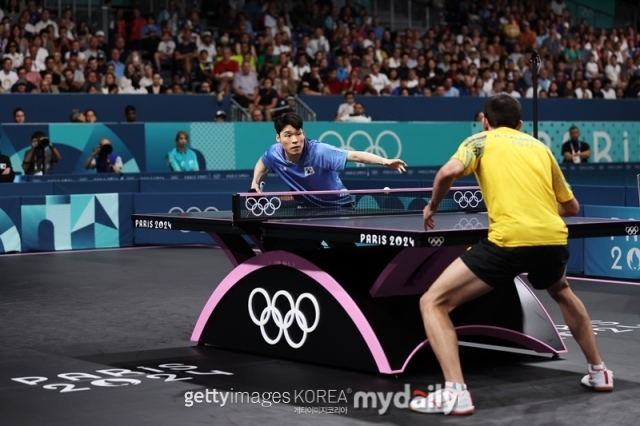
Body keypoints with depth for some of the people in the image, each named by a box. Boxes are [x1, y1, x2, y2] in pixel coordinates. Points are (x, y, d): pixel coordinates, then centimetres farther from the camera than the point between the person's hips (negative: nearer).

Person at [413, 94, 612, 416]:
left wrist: (433, 206, 11)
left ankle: (454, 392, -15)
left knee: (432, 303, 2)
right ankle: (598, 371, 45)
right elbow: (572, 207, 33)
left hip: (509, 240, -5)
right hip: (553, 238, 5)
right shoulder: (539, 147, 27)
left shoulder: (480, 140, 15)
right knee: (561, 292, 40)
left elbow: (450, 172, -7)